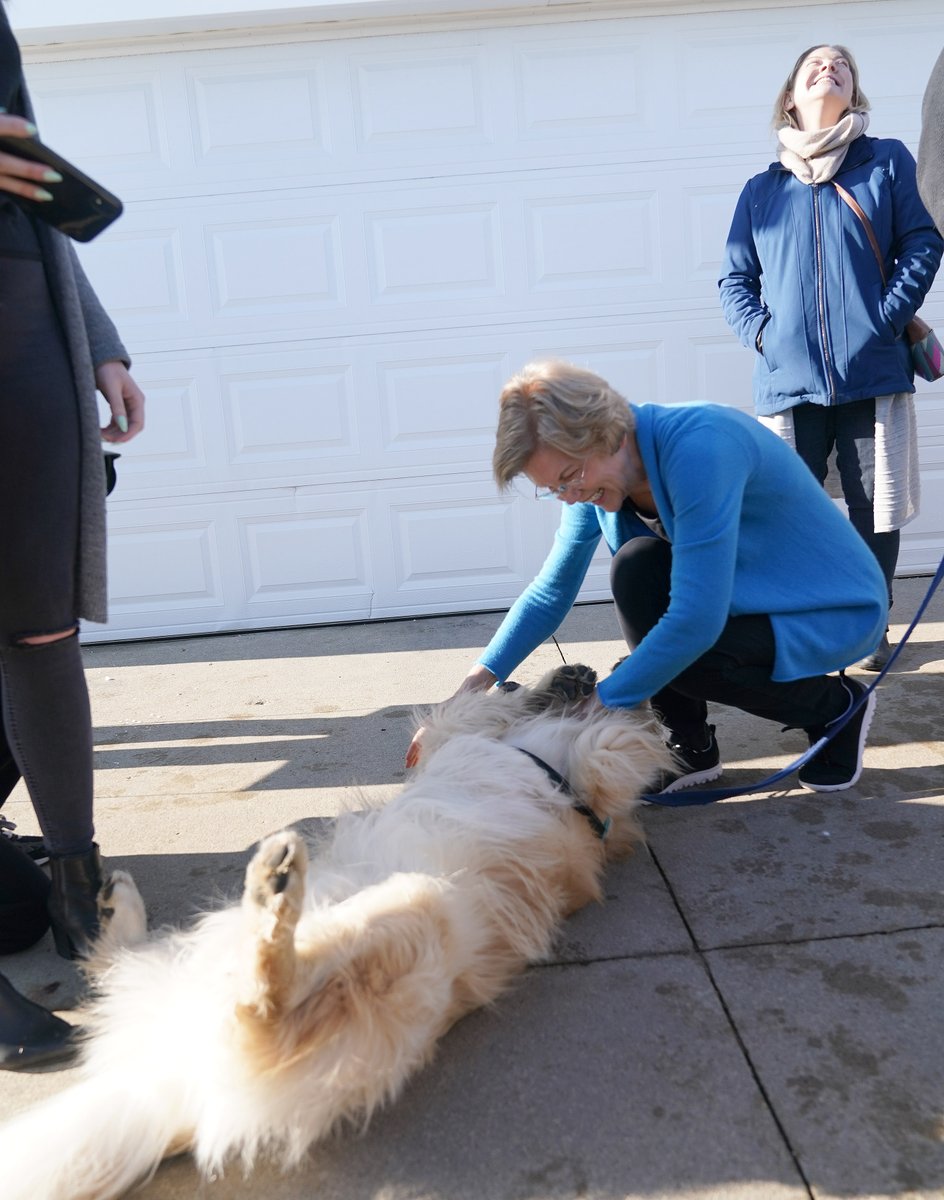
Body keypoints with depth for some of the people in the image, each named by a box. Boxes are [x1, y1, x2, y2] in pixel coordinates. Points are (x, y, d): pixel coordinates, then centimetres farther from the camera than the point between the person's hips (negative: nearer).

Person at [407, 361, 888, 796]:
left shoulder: (699, 446, -33)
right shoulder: (593, 473, -8)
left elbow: (696, 621, -36)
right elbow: (550, 592, -2)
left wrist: (598, 705, -28)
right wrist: (471, 688, -12)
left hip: (838, 612, -7)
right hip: (750, 593, 7)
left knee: (668, 657, -28)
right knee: (638, 567, -19)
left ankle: (836, 707, 0)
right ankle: (690, 747, -1)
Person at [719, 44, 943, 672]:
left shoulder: (887, 161, 11)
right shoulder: (762, 189, 15)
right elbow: (735, 279, 13)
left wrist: (886, 319, -8)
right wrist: (760, 331, -4)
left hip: (874, 373, 0)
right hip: (790, 380, 1)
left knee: (876, 512, 5)